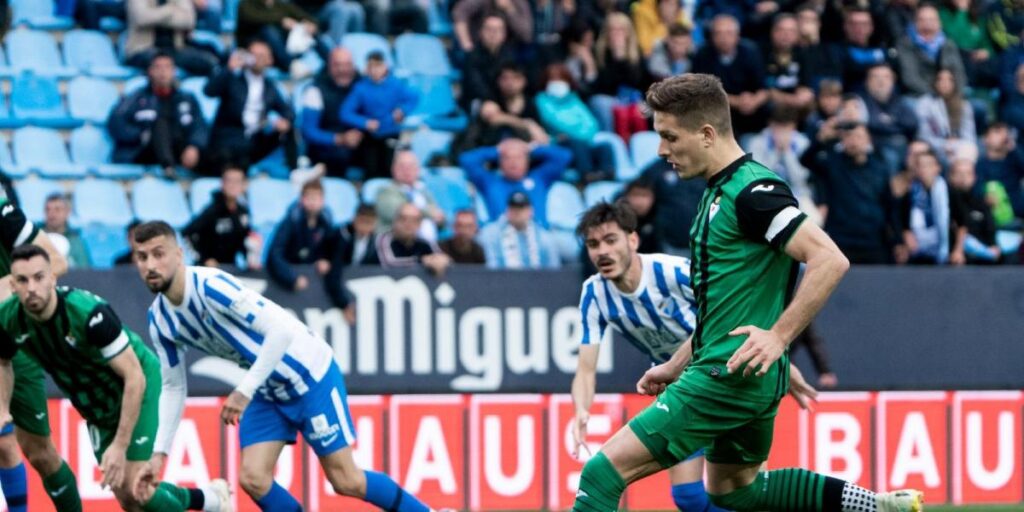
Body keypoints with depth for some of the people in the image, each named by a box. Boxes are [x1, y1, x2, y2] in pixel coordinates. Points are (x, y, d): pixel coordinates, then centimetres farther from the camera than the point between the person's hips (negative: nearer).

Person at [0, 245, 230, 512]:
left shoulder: (89, 313, -34)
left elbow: (134, 378, -29)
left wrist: (120, 446, -31)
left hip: (140, 390, -6)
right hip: (98, 410, 6)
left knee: (134, 489, -17)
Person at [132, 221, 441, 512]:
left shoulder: (211, 286, -26)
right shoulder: (159, 319, -2)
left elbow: (282, 329, -30)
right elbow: (173, 386, 10)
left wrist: (244, 391, -32)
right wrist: (160, 452, 3)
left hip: (309, 374, -7)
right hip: (267, 394, 7)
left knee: (346, 481, -4)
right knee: (252, 478, -10)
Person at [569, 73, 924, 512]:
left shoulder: (752, 191, -16)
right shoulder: (719, 191, 15)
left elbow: (830, 261, -25)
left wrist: (778, 336, -27)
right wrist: (675, 367, 22)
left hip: (734, 375, -11)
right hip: (732, 375, 11)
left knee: (605, 471, -12)